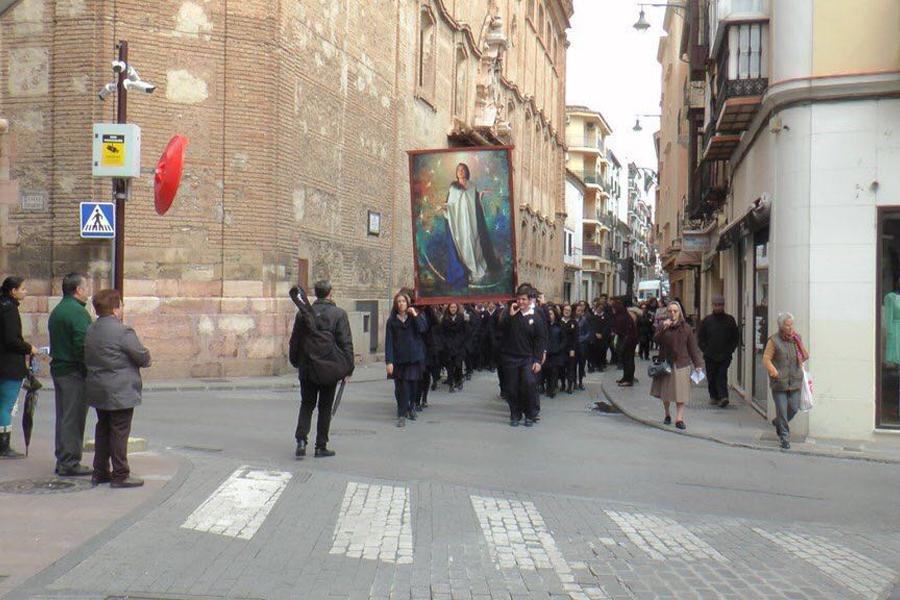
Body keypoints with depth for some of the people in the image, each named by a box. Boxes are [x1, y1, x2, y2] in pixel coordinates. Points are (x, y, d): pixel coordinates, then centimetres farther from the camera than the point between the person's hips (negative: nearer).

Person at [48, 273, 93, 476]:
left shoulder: (56, 311, 16)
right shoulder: (78, 312, -15)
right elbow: (82, 345, -22)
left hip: (58, 369, 10)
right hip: (74, 372, -10)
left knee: (63, 417, 15)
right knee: (73, 419, -5)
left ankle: (62, 460, 21)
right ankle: (70, 463, -2)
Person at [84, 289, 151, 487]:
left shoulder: (90, 330, 7)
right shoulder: (123, 331, -18)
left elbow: (88, 359, 12)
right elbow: (143, 356, -14)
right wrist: (145, 361, 8)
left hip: (97, 390, 8)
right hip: (120, 392, -8)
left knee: (102, 430, 17)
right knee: (119, 432, -2)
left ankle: (100, 472, 22)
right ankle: (120, 475, 3)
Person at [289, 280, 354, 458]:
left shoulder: (303, 313, 1)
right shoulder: (339, 314, -8)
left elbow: (294, 341, 8)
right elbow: (346, 343, -9)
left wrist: (296, 362, 21)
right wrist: (348, 367, -2)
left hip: (307, 368, 2)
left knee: (306, 405, 13)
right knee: (325, 407, 8)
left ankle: (301, 441, -3)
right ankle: (321, 446, 10)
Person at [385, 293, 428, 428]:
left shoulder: (417, 317, 8)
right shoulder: (392, 321, 4)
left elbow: (423, 329, -11)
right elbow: (389, 342, -1)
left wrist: (415, 315, -13)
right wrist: (389, 361, -8)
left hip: (415, 357, 1)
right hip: (399, 359, -1)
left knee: (413, 385, 7)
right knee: (401, 387, -6)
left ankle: (410, 407, 30)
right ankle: (402, 415, -1)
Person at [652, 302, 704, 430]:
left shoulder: (686, 328, 2)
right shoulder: (664, 326, 3)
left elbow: (693, 347, 3)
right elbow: (656, 340, -13)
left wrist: (698, 365, -1)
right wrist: (663, 328, -27)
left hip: (681, 363, -1)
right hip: (666, 363, 1)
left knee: (681, 393, -7)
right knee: (665, 391, 11)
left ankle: (679, 418, -8)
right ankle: (667, 414, 30)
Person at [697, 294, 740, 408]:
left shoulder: (730, 320, 2)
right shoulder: (707, 320, 2)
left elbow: (736, 338, 8)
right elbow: (700, 338, 7)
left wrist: (729, 351, -1)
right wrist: (706, 350, -2)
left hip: (724, 356, -1)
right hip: (710, 356, 1)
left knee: (722, 376, -11)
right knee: (711, 377, 7)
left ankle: (723, 396, -17)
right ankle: (713, 396, 19)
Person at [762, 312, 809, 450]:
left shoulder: (797, 338, 6)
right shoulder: (774, 340, -8)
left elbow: (805, 356, 19)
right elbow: (766, 358, -10)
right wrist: (773, 370, -23)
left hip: (795, 381, 4)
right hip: (779, 382, -4)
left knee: (794, 408, 8)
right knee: (782, 410, -2)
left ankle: (778, 423, 37)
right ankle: (784, 437, 11)